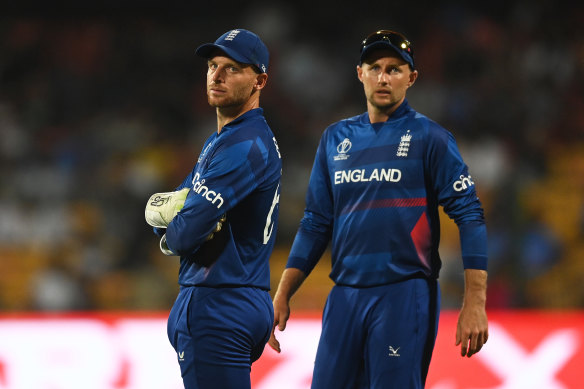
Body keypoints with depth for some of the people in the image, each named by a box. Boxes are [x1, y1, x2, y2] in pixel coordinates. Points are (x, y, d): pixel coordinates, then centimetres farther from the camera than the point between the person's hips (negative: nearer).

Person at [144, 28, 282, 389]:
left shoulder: (244, 146, -15)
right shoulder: (219, 141, 19)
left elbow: (185, 234, -21)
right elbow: (154, 209, 16)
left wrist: (171, 234, 3)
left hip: (219, 307, -11)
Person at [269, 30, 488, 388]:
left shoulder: (428, 137, 0)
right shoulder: (336, 139, 15)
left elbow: (470, 214, -6)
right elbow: (316, 224, 18)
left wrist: (475, 303, -15)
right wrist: (282, 297, 10)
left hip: (405, 294, -5)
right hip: (344, 297, 5)